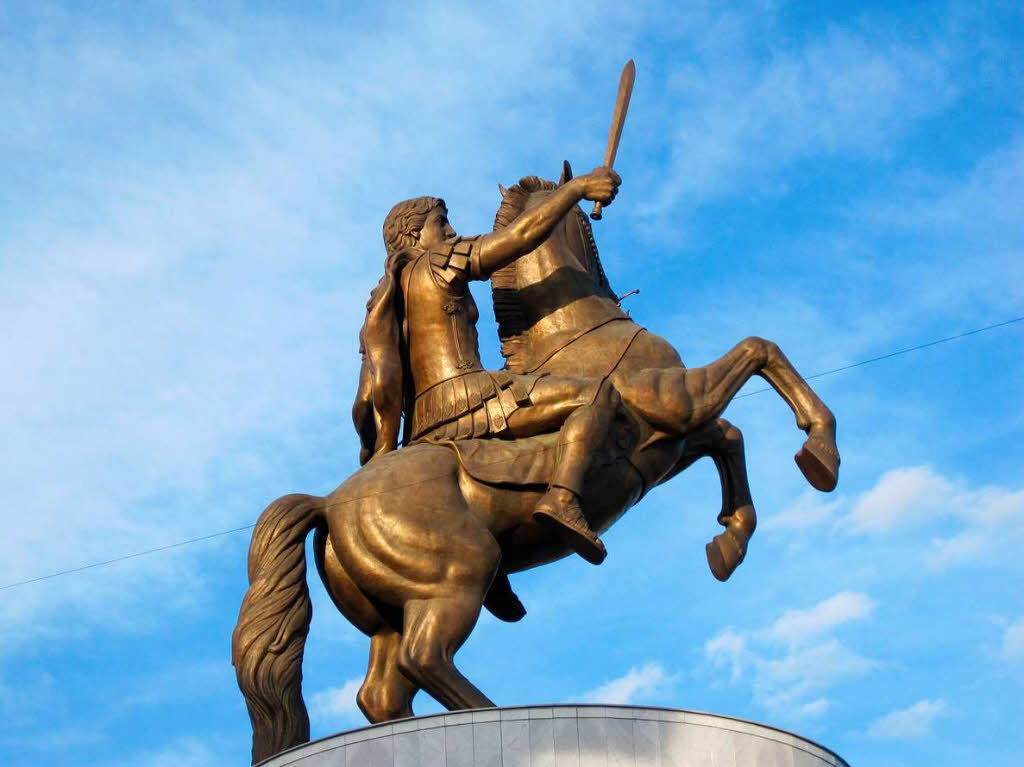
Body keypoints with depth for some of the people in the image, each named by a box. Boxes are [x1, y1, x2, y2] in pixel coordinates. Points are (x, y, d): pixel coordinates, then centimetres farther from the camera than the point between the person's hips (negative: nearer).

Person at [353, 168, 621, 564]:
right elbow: (525, 233, 0)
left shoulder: (379, 308, 23)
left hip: (422, 438, 8)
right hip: (465, 397, -8)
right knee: (598, 393, -14)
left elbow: (364, 404, 14)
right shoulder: (440, 263, 5)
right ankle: (563, 497, -34)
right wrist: (577, 186, 10)